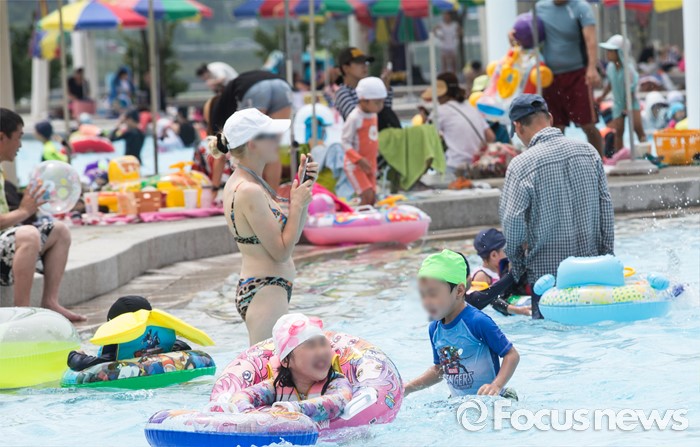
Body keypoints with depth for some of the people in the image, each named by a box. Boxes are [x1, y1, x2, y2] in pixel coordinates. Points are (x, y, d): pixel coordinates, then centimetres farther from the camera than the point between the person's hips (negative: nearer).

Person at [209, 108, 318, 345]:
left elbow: (292, 236, 16)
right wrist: (297, 203, -8)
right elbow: (282, 251, -17)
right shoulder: (249, 191, -18)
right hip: (265, 294, -11)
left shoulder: (241, 183, 12)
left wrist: (302, 186, 8)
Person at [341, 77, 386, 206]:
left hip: (369, 165, 8)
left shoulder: (373, 115, 6)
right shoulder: (355, 118, -19)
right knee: (367, 196, -17)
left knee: (372, 199, 6)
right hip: (355, 166, -8)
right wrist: (359, 160, -29)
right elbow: (346, 143, -19)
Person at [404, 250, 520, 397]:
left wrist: (496, 385, -26)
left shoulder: (478, 322, -16)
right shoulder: (435, 328, 7)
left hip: (490, 402, -5)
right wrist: (407, 388, 14)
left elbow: (512, 355, -13)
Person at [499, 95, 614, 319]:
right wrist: (607, 257, 12)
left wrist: (516, 265, 1)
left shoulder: (521, 165, -14)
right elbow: (606, 207, 5)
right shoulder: (589, 151, 1)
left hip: (546, 269, -4)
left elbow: (512, 223, -15)